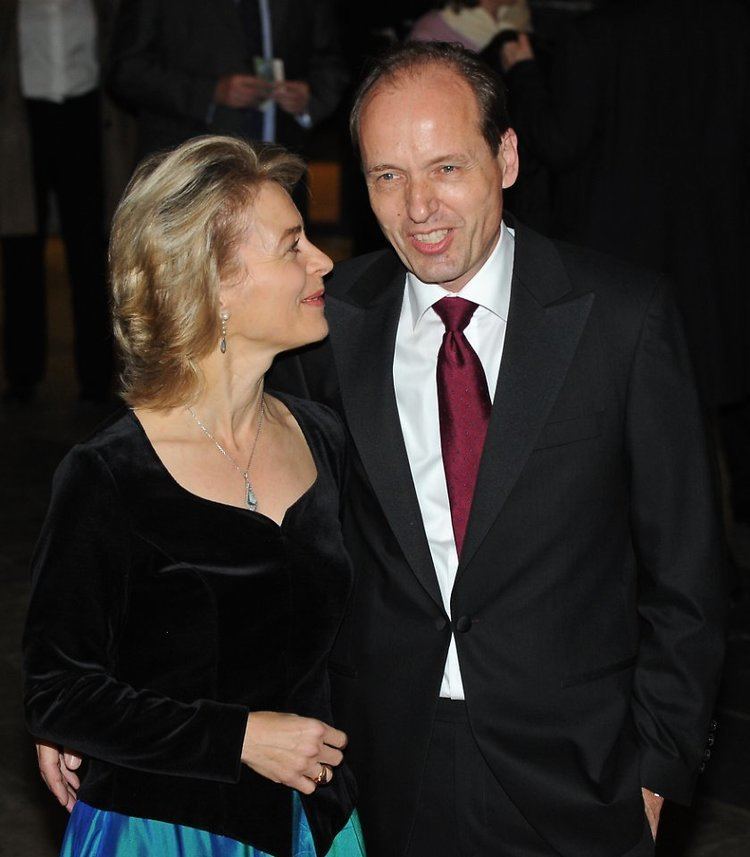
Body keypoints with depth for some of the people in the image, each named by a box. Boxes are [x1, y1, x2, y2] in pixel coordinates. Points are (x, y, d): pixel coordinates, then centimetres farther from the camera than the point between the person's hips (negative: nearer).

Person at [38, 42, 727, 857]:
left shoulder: (622, 316, -9)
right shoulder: (328, 322, -4)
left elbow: (683, 567, -3)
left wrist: (658, 762, -3)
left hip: (571, 781, -1)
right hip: (386, 762, 2)